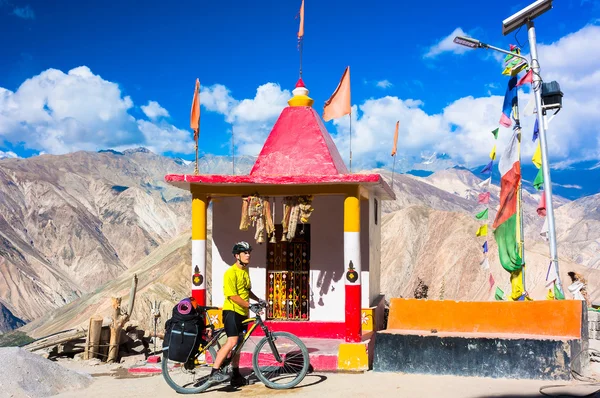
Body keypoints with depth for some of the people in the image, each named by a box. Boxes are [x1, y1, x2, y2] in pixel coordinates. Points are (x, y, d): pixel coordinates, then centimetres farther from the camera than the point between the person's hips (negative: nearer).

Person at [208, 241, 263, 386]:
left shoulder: (245, 271, 13)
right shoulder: (231, 273, -15)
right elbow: (233, 296, -21)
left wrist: (258, 300, 13)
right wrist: (250, 305, -23)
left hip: (242, 312, 9)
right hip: (231, 311, -9)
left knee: (238, 343, 12)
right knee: (232, 341, -21)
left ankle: (236, 374, 19)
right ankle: (215, 372, -19)